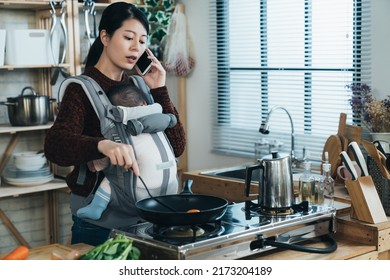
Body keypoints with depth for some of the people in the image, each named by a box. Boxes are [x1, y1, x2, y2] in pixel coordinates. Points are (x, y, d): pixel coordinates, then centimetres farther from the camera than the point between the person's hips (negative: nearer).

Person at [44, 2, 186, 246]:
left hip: (144, 211, 5)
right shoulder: (83, 89, -10)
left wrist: (160, 91, -9)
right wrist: (103, 145, -47)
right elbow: (54, 145, -28)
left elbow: (176, 146, 0)